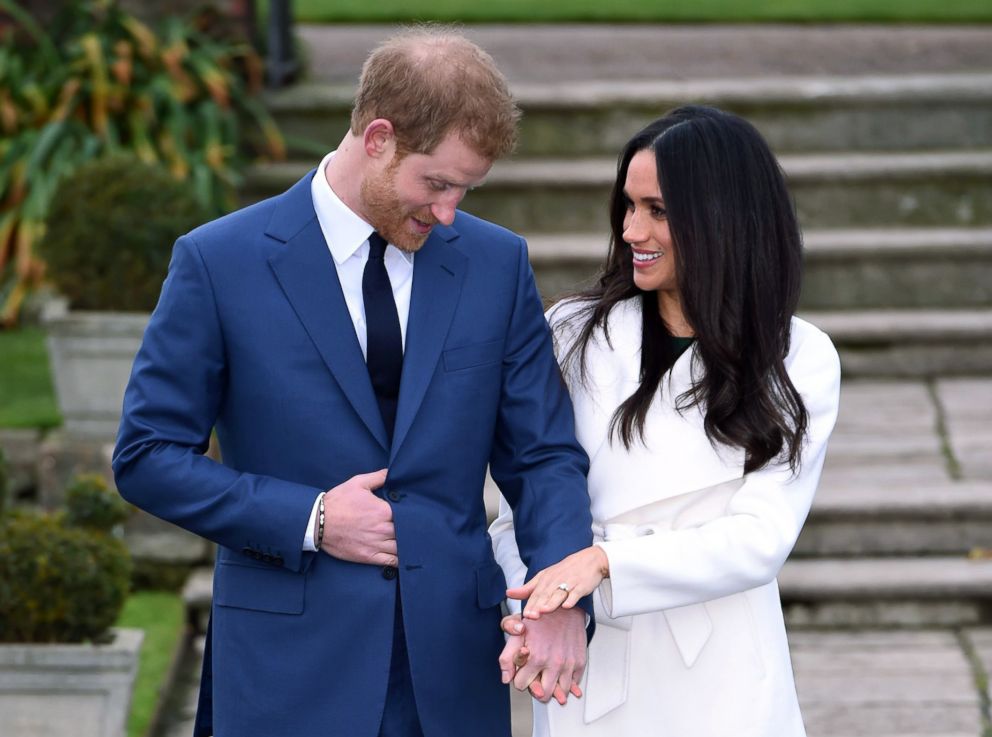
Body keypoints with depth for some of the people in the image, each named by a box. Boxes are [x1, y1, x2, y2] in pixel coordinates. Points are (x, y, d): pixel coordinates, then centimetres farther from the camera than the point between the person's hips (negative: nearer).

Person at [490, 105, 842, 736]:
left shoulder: (799, 361, -4)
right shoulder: (575, 335, 0)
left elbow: (761, 539, -12)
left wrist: (605, 561, -23)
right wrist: (530, 612, -18)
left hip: (721, 681, -1)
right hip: (591, 667, 1)